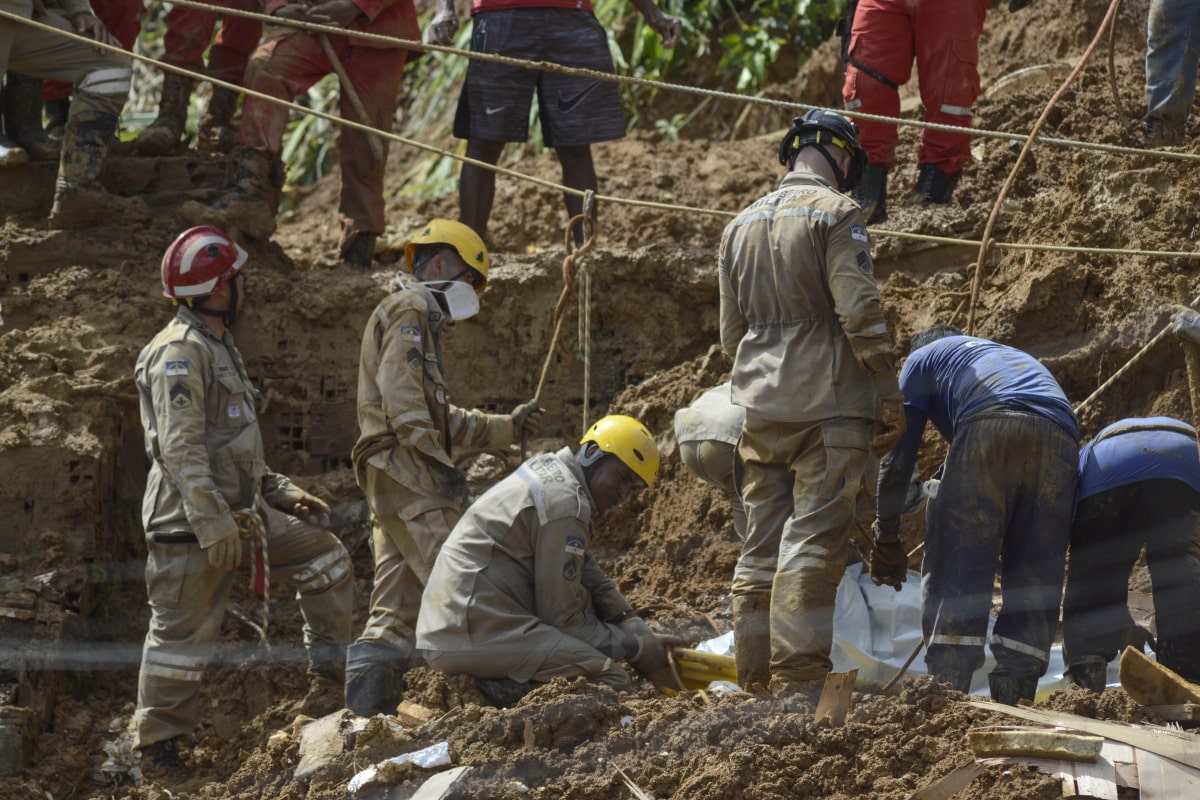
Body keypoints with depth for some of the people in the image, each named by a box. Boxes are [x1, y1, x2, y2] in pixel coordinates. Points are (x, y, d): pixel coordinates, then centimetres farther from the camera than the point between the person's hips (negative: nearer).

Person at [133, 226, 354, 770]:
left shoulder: (218, 349, 20)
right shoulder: (180, 352, -13)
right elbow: (180, 447, -22)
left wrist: (283, 493, 18)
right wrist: (213, 523, -28)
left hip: (240, 513, 10)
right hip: (190, 522, -10)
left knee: (324, 557, 12)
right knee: (182, 633, -5)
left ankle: (329, 685, 14)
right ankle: (158, 748, 2)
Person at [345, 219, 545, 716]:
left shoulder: (414, 317, 29)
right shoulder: (410, 311, -4)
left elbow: (443, 419, 30)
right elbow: (400, 397, -17)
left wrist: (507, 427, 24)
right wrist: (437, 460, -20)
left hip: (391, 485, 11)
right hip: (408, 473, -11)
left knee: (396, 608, 7)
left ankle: (365, 712, 4)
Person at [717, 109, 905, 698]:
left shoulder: (742, 225, 16)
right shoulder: (834, 214, -6)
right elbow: (859, 312, -13)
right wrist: (888, 393, -7)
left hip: (759, 407, 7)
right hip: (827, 406, -6)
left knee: (762, 544, 10)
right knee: (815, 539, -9)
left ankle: (755, 678, 10)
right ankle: (799, 680, -14)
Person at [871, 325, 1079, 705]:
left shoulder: (923, 359, 30)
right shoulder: (1017, 357, 45)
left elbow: (898, 453, 19)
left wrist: (886, 535, 23)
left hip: (990, 425, -5)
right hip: (1061, 439, 5)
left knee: (956, 564, -2)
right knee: (1035, 576, 7)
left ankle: (947, 688, -11)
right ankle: (1013, 694, 0)